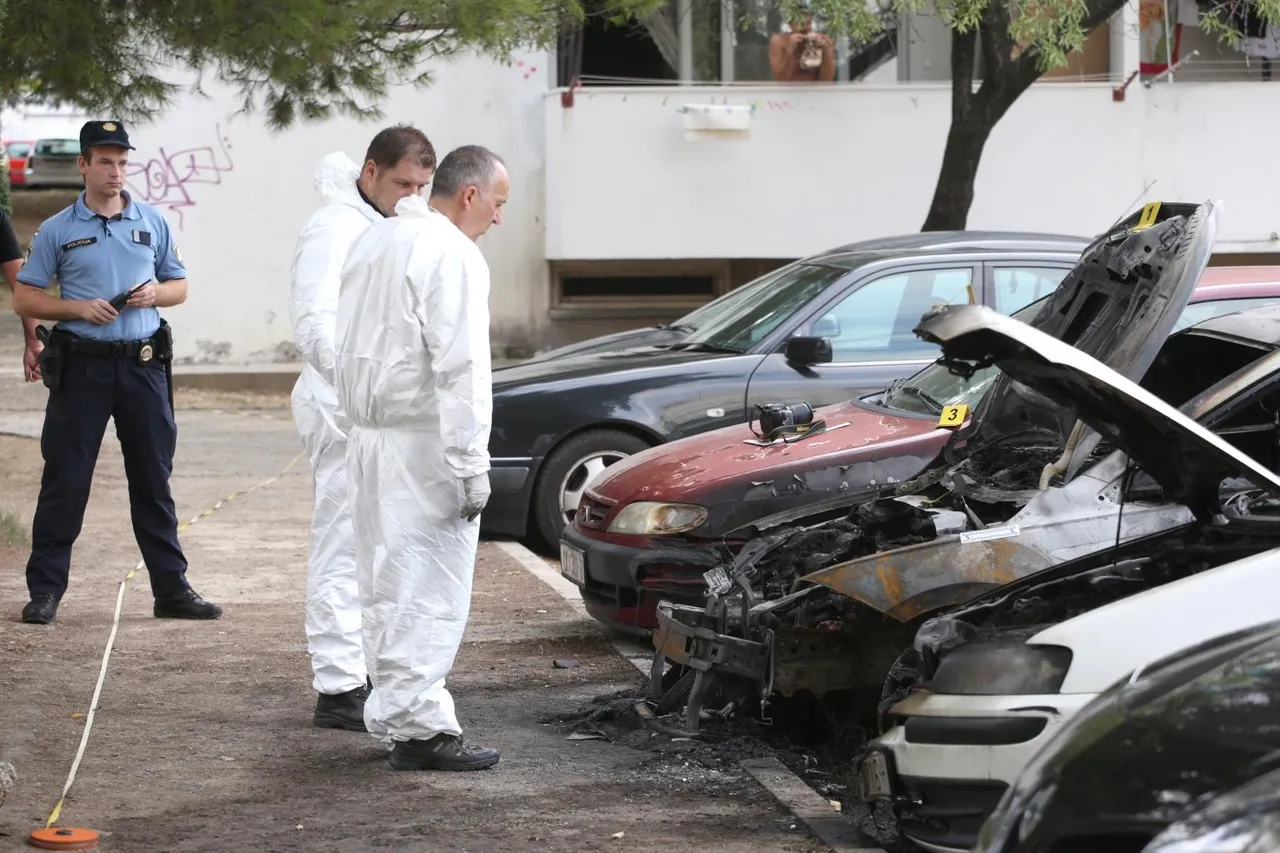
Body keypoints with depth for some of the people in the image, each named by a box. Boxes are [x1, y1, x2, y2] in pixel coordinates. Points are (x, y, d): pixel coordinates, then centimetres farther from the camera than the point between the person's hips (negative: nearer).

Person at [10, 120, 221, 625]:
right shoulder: (57, 231, 2)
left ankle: (171, 588, 13)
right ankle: (45, 590, 5)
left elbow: (179, 287, 17)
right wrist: (77, 308, -12)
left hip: (143, 366, 2)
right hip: (81, 368, -2)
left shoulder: (152, 223, 10)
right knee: (65, 479, -1)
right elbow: (24, 299, 3)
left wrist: (155, 293, -5)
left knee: (153, 480, 7)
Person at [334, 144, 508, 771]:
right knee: (429, 588, -7)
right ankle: (417, 725, -9)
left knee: (389, 586, 13)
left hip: (367, 436, 9)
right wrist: (471, 465, -19)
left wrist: (360, 421, 18)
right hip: (423, 444, -9)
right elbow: (460, 367, -19)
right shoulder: (451, 254, -13)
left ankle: (396, 714, 18)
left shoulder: (372, 242, 16)